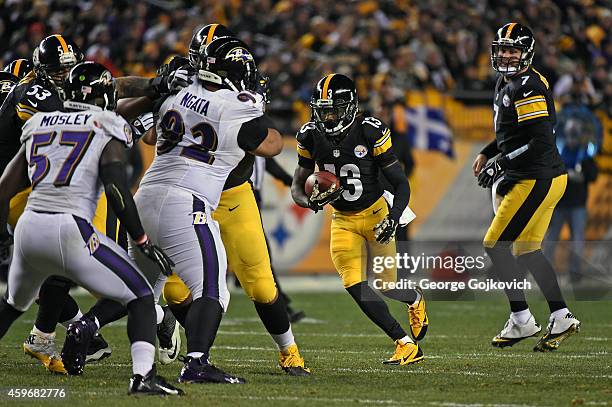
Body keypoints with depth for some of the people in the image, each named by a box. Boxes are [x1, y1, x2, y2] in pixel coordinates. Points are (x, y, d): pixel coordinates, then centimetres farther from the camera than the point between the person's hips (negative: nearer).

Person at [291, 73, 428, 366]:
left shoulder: (370, 132, -19)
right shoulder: (311, 137, -9)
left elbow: (400, 183, -13)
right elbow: (297, 186, -1)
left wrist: (393, 218, -27)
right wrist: (311, 201, -24)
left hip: (375, 214, -3)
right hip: (342, 221, 3)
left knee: (387, 286, -1)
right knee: (356, 287, -14)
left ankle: (415, 300, 38)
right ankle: (406, 344, -6)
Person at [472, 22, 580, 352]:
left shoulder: (528, 87, -17)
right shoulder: (506, 83, 14)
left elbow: (540, 141, -23)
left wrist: (501, 164, -19)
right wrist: (487, 153, 27)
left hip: (537, 179, -10)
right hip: (543, 179, 10)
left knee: (496, 246, -4)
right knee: (526, 251, 13)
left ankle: (521, 320, 2)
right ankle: (561, 318, 14)